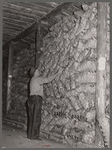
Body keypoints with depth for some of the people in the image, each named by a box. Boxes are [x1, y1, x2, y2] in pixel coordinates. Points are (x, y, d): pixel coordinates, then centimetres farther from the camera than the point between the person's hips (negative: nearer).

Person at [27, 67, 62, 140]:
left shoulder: (32, 79, 22)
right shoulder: (38, 79, -5)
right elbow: (48, 79, -14)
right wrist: (57, 73, -10)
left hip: (31, 98, 9)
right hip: (36, 99, -9)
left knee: (32, 118, 9)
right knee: (36, 118, -6)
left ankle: (30, 135, 12)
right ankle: (34, 136, -5)